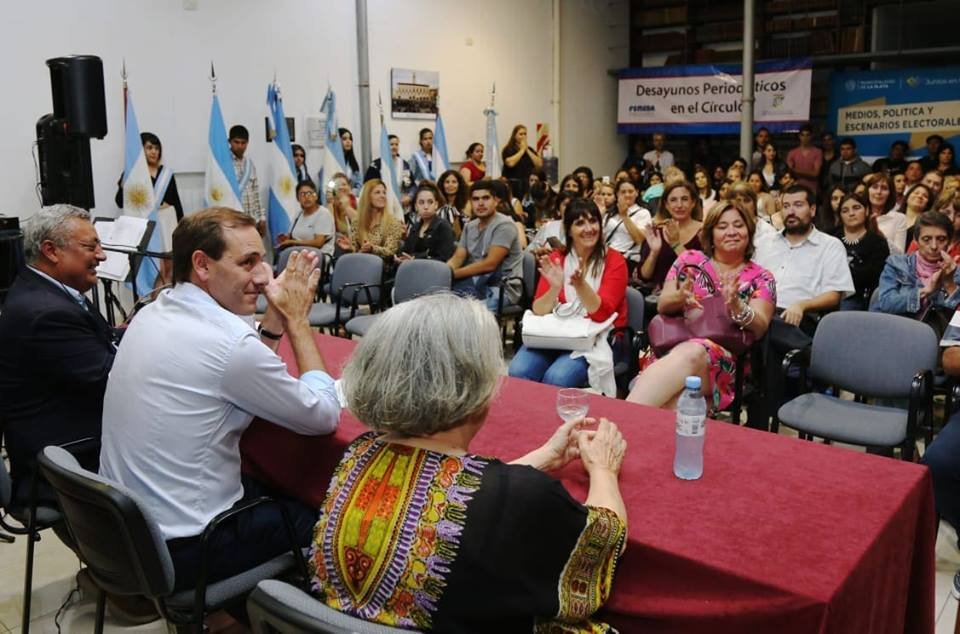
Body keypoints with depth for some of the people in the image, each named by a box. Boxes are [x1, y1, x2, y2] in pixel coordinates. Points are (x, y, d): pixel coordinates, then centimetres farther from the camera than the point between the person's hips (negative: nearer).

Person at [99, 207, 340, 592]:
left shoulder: (153, 314, 1)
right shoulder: (228, 342, -26)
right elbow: (324, 416, -13)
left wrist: (277, 315, 2)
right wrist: (297, 319, -8)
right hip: (181, 551, -8)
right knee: (321, 513, 12)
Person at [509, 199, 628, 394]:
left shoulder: (614, 260, -4)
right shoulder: (556, 259, 5)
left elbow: (602, 314, -15)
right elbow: (539, 311, -4)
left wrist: (580, 285, -32)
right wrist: (555, 288, -24)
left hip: (597, 338, -3)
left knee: (556, 379, -30)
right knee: (518, 372, -24)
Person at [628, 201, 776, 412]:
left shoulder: (761, 278, 15)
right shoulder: (689, 260, 17)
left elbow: (759, 328, 0)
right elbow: (662, 305, 10)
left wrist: (737, 307, -22)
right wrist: (680, 297, -14)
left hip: (724, 360, -1)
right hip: (673, 344, 1)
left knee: (691, 354, -37)